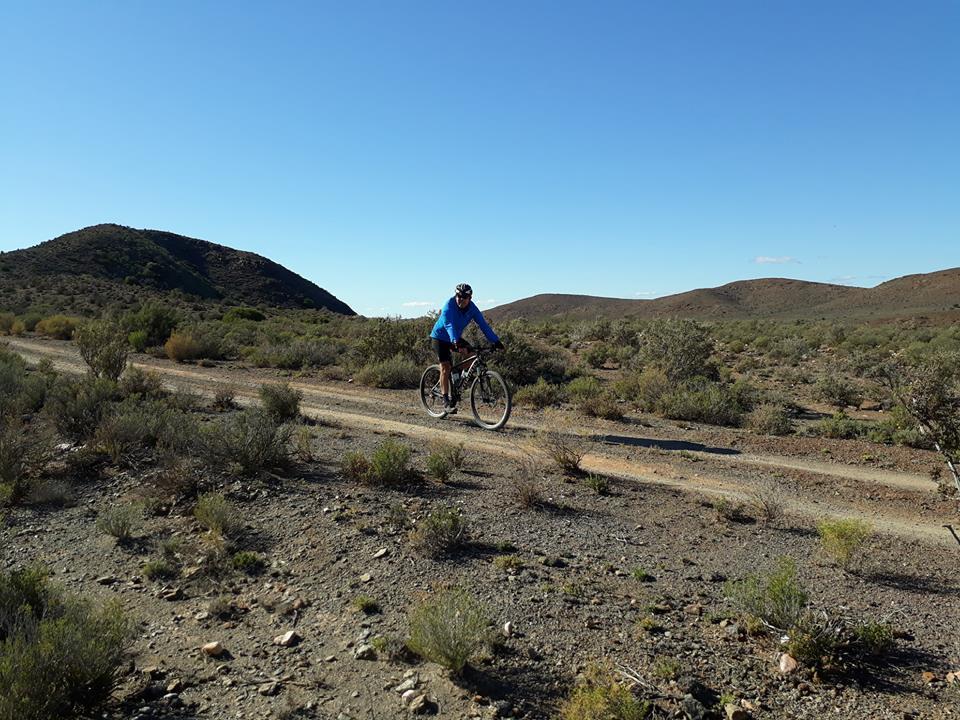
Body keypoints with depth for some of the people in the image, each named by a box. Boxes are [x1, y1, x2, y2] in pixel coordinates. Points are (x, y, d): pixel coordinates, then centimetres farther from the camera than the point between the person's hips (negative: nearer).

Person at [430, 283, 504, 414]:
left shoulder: (472, 309, -12)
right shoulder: (449, 306, -27)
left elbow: (483, 325, -16)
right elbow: (448, 324, -42)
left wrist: (496, 341, -26)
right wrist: (456, 341, -59)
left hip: (456, 338, 5)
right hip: (439, 338, -5)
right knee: (445, 367, -16)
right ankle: (446, 403, -14)